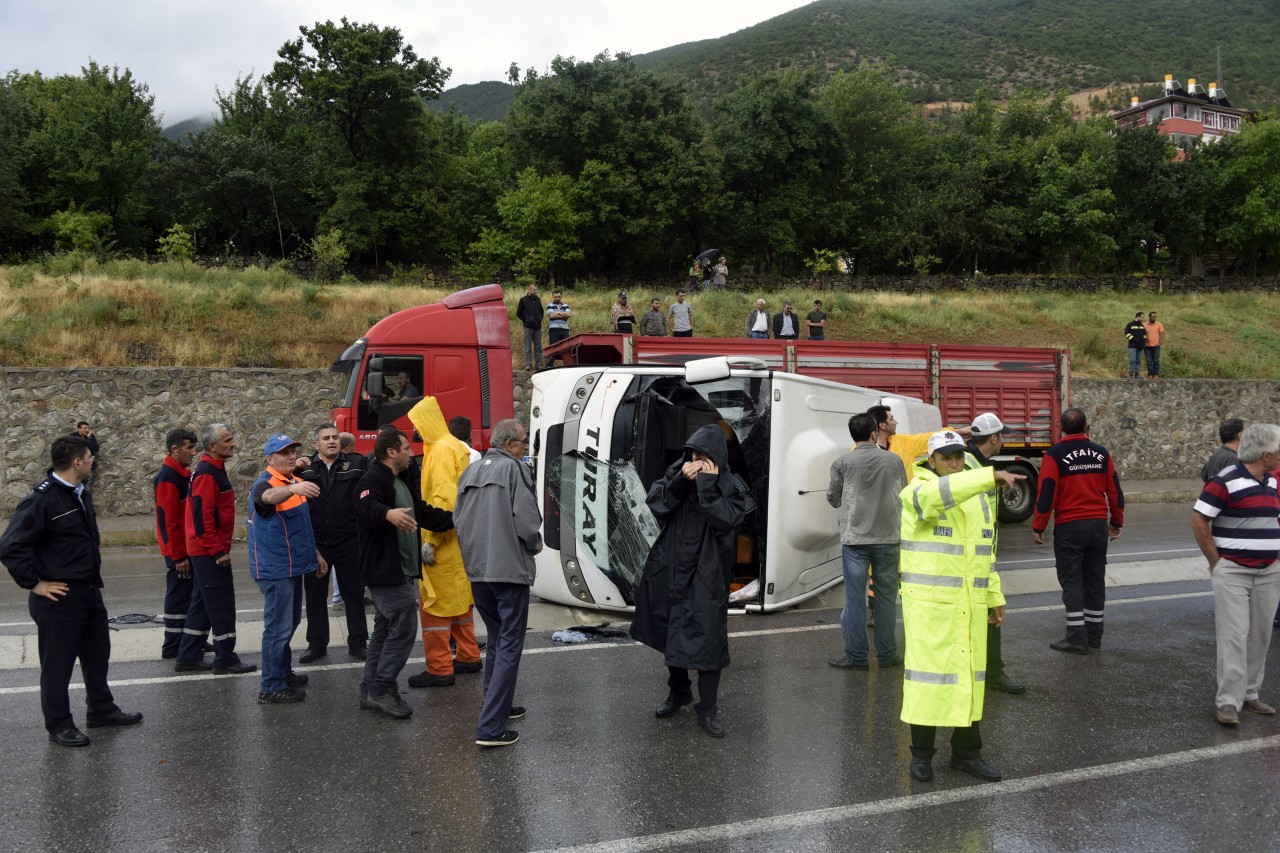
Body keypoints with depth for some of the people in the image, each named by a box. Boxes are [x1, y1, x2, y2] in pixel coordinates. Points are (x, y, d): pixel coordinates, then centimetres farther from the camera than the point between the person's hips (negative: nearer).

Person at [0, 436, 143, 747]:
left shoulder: (82, 494, 7)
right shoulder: (41, 499, -20)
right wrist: (35, 583, -18)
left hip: (90, 591, 9)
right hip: (59, 598, -9)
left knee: (98, 654, 20)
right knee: (58, 663, 6)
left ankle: (102, 709, 36)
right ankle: (59, 725, 19)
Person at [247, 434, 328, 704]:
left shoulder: (295, 482, 12)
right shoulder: (265, 483, -16)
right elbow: (270, 496, -43)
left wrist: (316, 553, 22)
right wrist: (294, 489, -62)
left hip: (293, 565, 9)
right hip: (275, 568, -9)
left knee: (289, 623, 20)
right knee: (278, 626, -6)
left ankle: (283, 672, 34)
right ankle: (271, 688, 1)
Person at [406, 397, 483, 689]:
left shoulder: (443, 449, -16)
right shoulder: (455, 448, 14)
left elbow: (444, 499, -23)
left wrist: (431, 540, -23)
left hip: (443, 544, -10)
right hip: (457, 539, 10)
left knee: (434, 603, -5)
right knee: (460, 598, 17)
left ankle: (439, 669, -2)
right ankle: (468, 656, 26)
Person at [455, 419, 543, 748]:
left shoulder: (469, 472, 10)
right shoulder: (514, 468, -10)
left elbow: (458, 520, 12)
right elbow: (526, 518, -16)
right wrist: (535, 545, 3)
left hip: (477, 570, 7)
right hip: (510, 569, -7)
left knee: (496, 640, 22)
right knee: (510, 645, -3)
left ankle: (498, 706, 30)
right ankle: (491, 727, -7)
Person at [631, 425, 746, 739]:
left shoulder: (730, 488, -6)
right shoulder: (677, 473, 1)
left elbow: (724, 522, -21)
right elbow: (654, 503, -9)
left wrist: (708, 485, -21)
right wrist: (680, 481, -20)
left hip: (707, 575, -3)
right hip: (671, 569, 4)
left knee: (708, 639, -4)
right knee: (671, 633, 16)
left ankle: (706, 709, 7)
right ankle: (678, 691, 37)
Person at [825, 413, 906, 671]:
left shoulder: (842, 463, -4)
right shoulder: (894, 461, 1)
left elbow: (833, 499, 7)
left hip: (854, 538, -2)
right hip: (888, 538, 2)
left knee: (855, 599, 3)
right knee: (886, 598, 10)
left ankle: (857, 656, 6)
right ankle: (887, 654, 17)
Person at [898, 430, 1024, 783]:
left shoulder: (977, 496, 12)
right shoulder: (917, 491, -10)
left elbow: (984, 550, 18)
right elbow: (938, 493, -35)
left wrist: (995, 597, 14)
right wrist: (991, 475, -45)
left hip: (970, 603, 6)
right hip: (928, 601, -6)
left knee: (969, 674, 9)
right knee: (928, 672, -2)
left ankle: (966, 753, 20)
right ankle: (921, 753, 11)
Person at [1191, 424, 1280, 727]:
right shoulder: (1226, 481, -14)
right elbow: (1199, 521, -14)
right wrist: (1215, 561, -11)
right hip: (1232, 570, -7)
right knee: (1234, 635, -8)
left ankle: (1250, 693, 21)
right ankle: (1229, 701, -4)